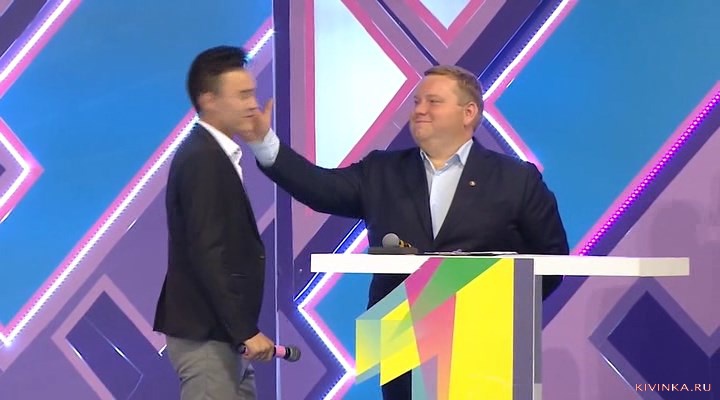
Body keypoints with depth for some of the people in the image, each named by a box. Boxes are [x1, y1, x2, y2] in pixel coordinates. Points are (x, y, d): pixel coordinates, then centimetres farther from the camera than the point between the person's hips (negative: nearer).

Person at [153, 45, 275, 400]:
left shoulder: (211, 155, 14)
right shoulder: (202, 160, -16)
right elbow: (206, 254, -22)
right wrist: (245, 331, -21)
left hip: (219, 331, 9)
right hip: (205, 333, -9)